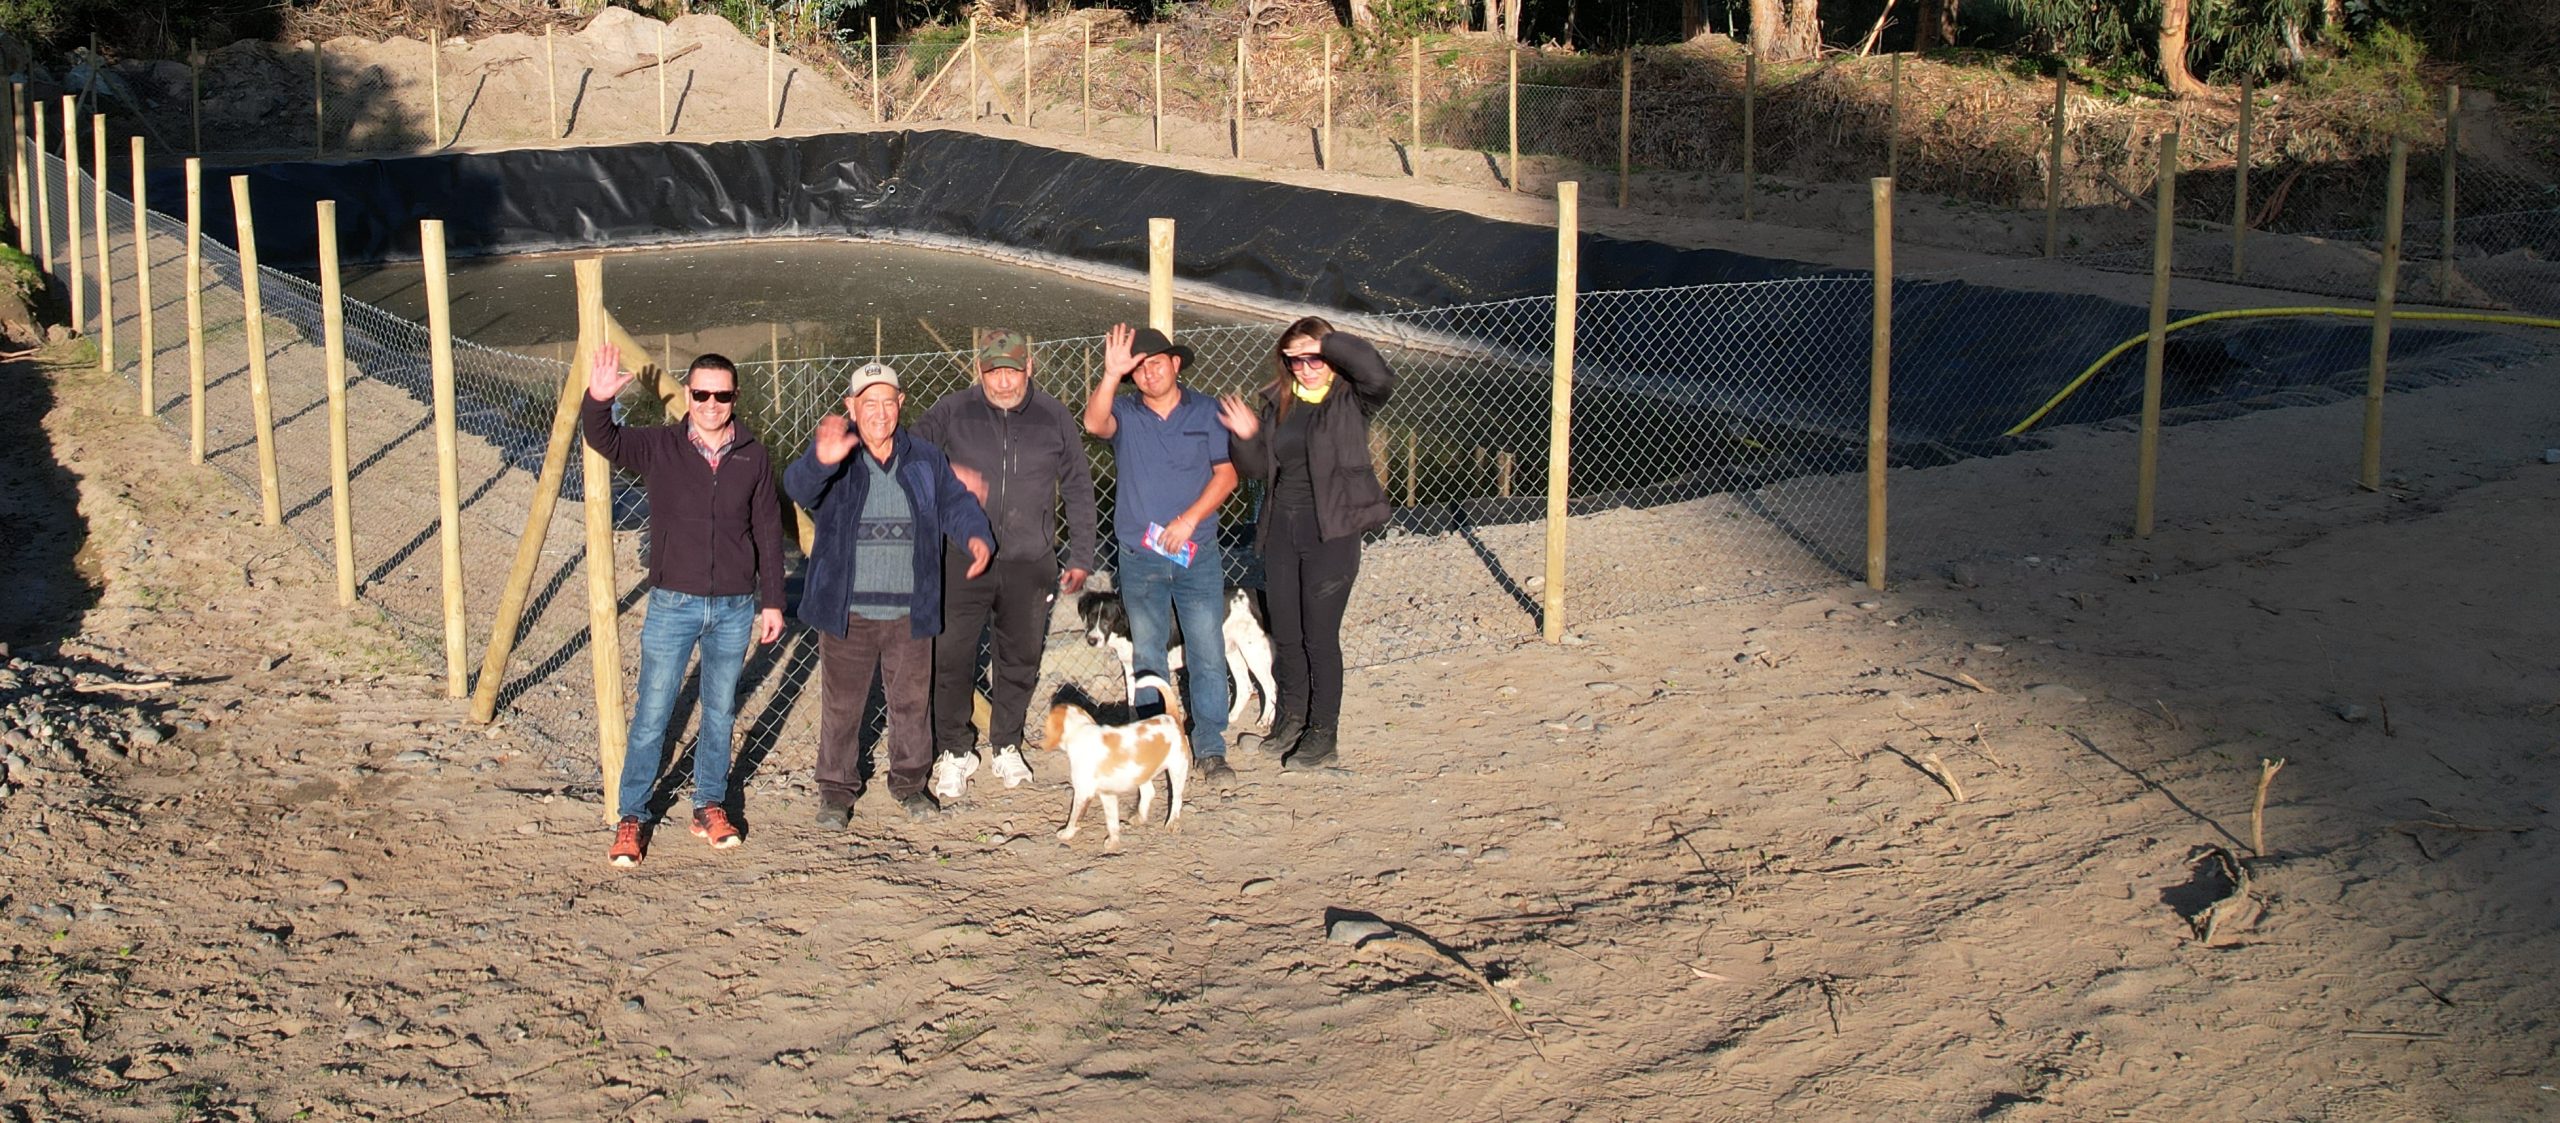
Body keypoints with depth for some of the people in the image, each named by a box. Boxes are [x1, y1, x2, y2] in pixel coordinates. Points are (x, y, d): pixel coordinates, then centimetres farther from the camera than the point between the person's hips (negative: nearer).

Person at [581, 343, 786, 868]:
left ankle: (710, 807, 26)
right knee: (651, 714, 0)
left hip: (734, 608, 2)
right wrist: (598, 400, -36)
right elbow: (603, 440, -15)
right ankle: (631, 816, 11)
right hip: (673, 604, -2)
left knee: (720, 712, 12)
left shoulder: (754, 458, 1)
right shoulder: (658, 447, -2)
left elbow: (768, 533, 6)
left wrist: (771, 600, 6)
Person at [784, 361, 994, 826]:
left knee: (911, 702, 14)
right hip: (848, 610, -3)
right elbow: (799, 487, -26)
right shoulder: (832, 456, -6)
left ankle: (908, 781, 32)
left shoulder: (924, 457, 7)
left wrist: (976, 535, -14)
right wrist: (822, 460, -50)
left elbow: (956, 502, 9)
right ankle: (836, 790, 21)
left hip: (909, 611, 3)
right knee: (841, 706, 6)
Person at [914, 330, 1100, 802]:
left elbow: (1079, 491, 11)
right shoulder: (952, 412, -1)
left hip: (1030, 566, 2)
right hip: (963, 561, -1)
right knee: (951, 658, -2)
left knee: (1020, 659, 12)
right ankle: (954, 750, 15)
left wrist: (1081, 558, 9)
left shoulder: (1054, 418, 4)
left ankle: (1006, 745, 31)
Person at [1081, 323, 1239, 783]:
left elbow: (1226, 473, -1)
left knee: (1208, 655, -2)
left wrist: (1190, 518, -13)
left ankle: (1210, 749, 5)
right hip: (1140, 559, 1)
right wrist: (1111, 375, -34)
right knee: (1147, 658, 9)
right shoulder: (1125, 413, 1)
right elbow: (1094, 423, -21)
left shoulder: (1206, 411, 2)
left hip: (1198, 554, -1)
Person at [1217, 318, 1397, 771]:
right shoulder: (1274, 402, 7)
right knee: (1284, 633, 13)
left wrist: (1327, 344, -20)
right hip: (1281, 529, 5)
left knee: (1320, 636, 1)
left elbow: (1379, 376, -28)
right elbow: (1258, 468, 9)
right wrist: (1246, 438, -11)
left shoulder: (1350, 401, -6)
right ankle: (1291, 716, 33)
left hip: (1331, 533, -5)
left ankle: (1323, 734, 14)